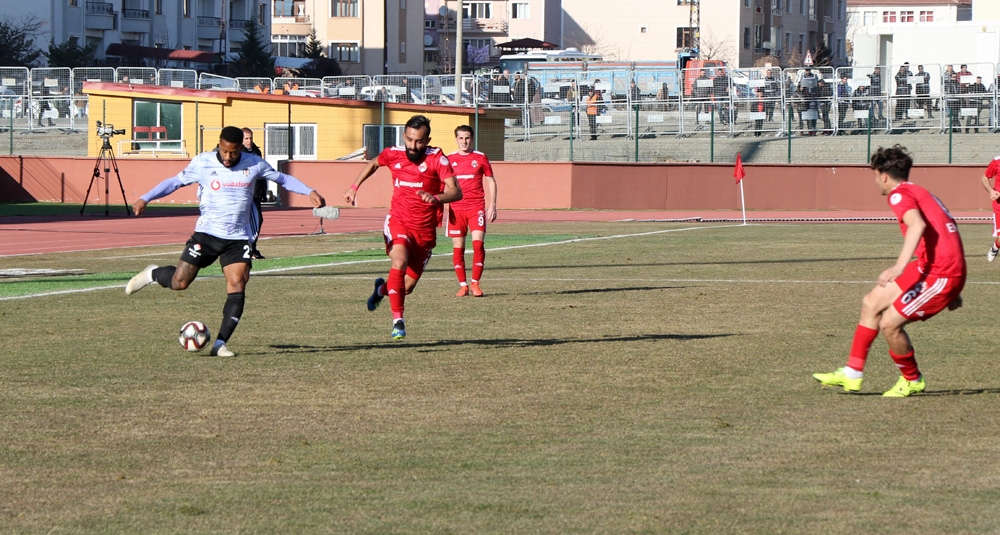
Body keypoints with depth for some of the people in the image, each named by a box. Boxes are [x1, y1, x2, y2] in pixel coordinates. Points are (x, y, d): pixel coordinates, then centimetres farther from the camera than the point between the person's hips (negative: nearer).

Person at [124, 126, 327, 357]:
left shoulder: (253, 164, 0)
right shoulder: (202, 163, -4)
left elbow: (282, 178, 11)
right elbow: (176, 182, 4)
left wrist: (309, 192, 1)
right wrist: (145, 199, -4)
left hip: (238, 239, 1)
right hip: (207, 234, -1)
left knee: (237, 288, -13)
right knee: (179, 283, -4)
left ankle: (220, 343, -8)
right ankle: (153, 274, 31)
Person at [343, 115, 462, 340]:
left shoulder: (437, 158, -13)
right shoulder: (393, 154, -3)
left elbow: (456, 192, -23)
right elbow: (373, 164, 22)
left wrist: (436, 198, -42)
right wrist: (354, 187, 17)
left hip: (425, 229, 0)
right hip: (398, 221, 0)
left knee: (407, 286, 6)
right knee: (400, 263, -30)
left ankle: (383, 288, 42)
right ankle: (397, 320, -22)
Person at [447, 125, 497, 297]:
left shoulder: (481, 158, 5)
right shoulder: (449, 160, 7)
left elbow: (491, 181, 9)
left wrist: (492, 206, 2)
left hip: (477, 207, -1)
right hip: (456, 208, 1)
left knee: (478, 243, -13)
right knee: (458, 247, 0)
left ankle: (475, 283, -5)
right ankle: (462, 285, 7)